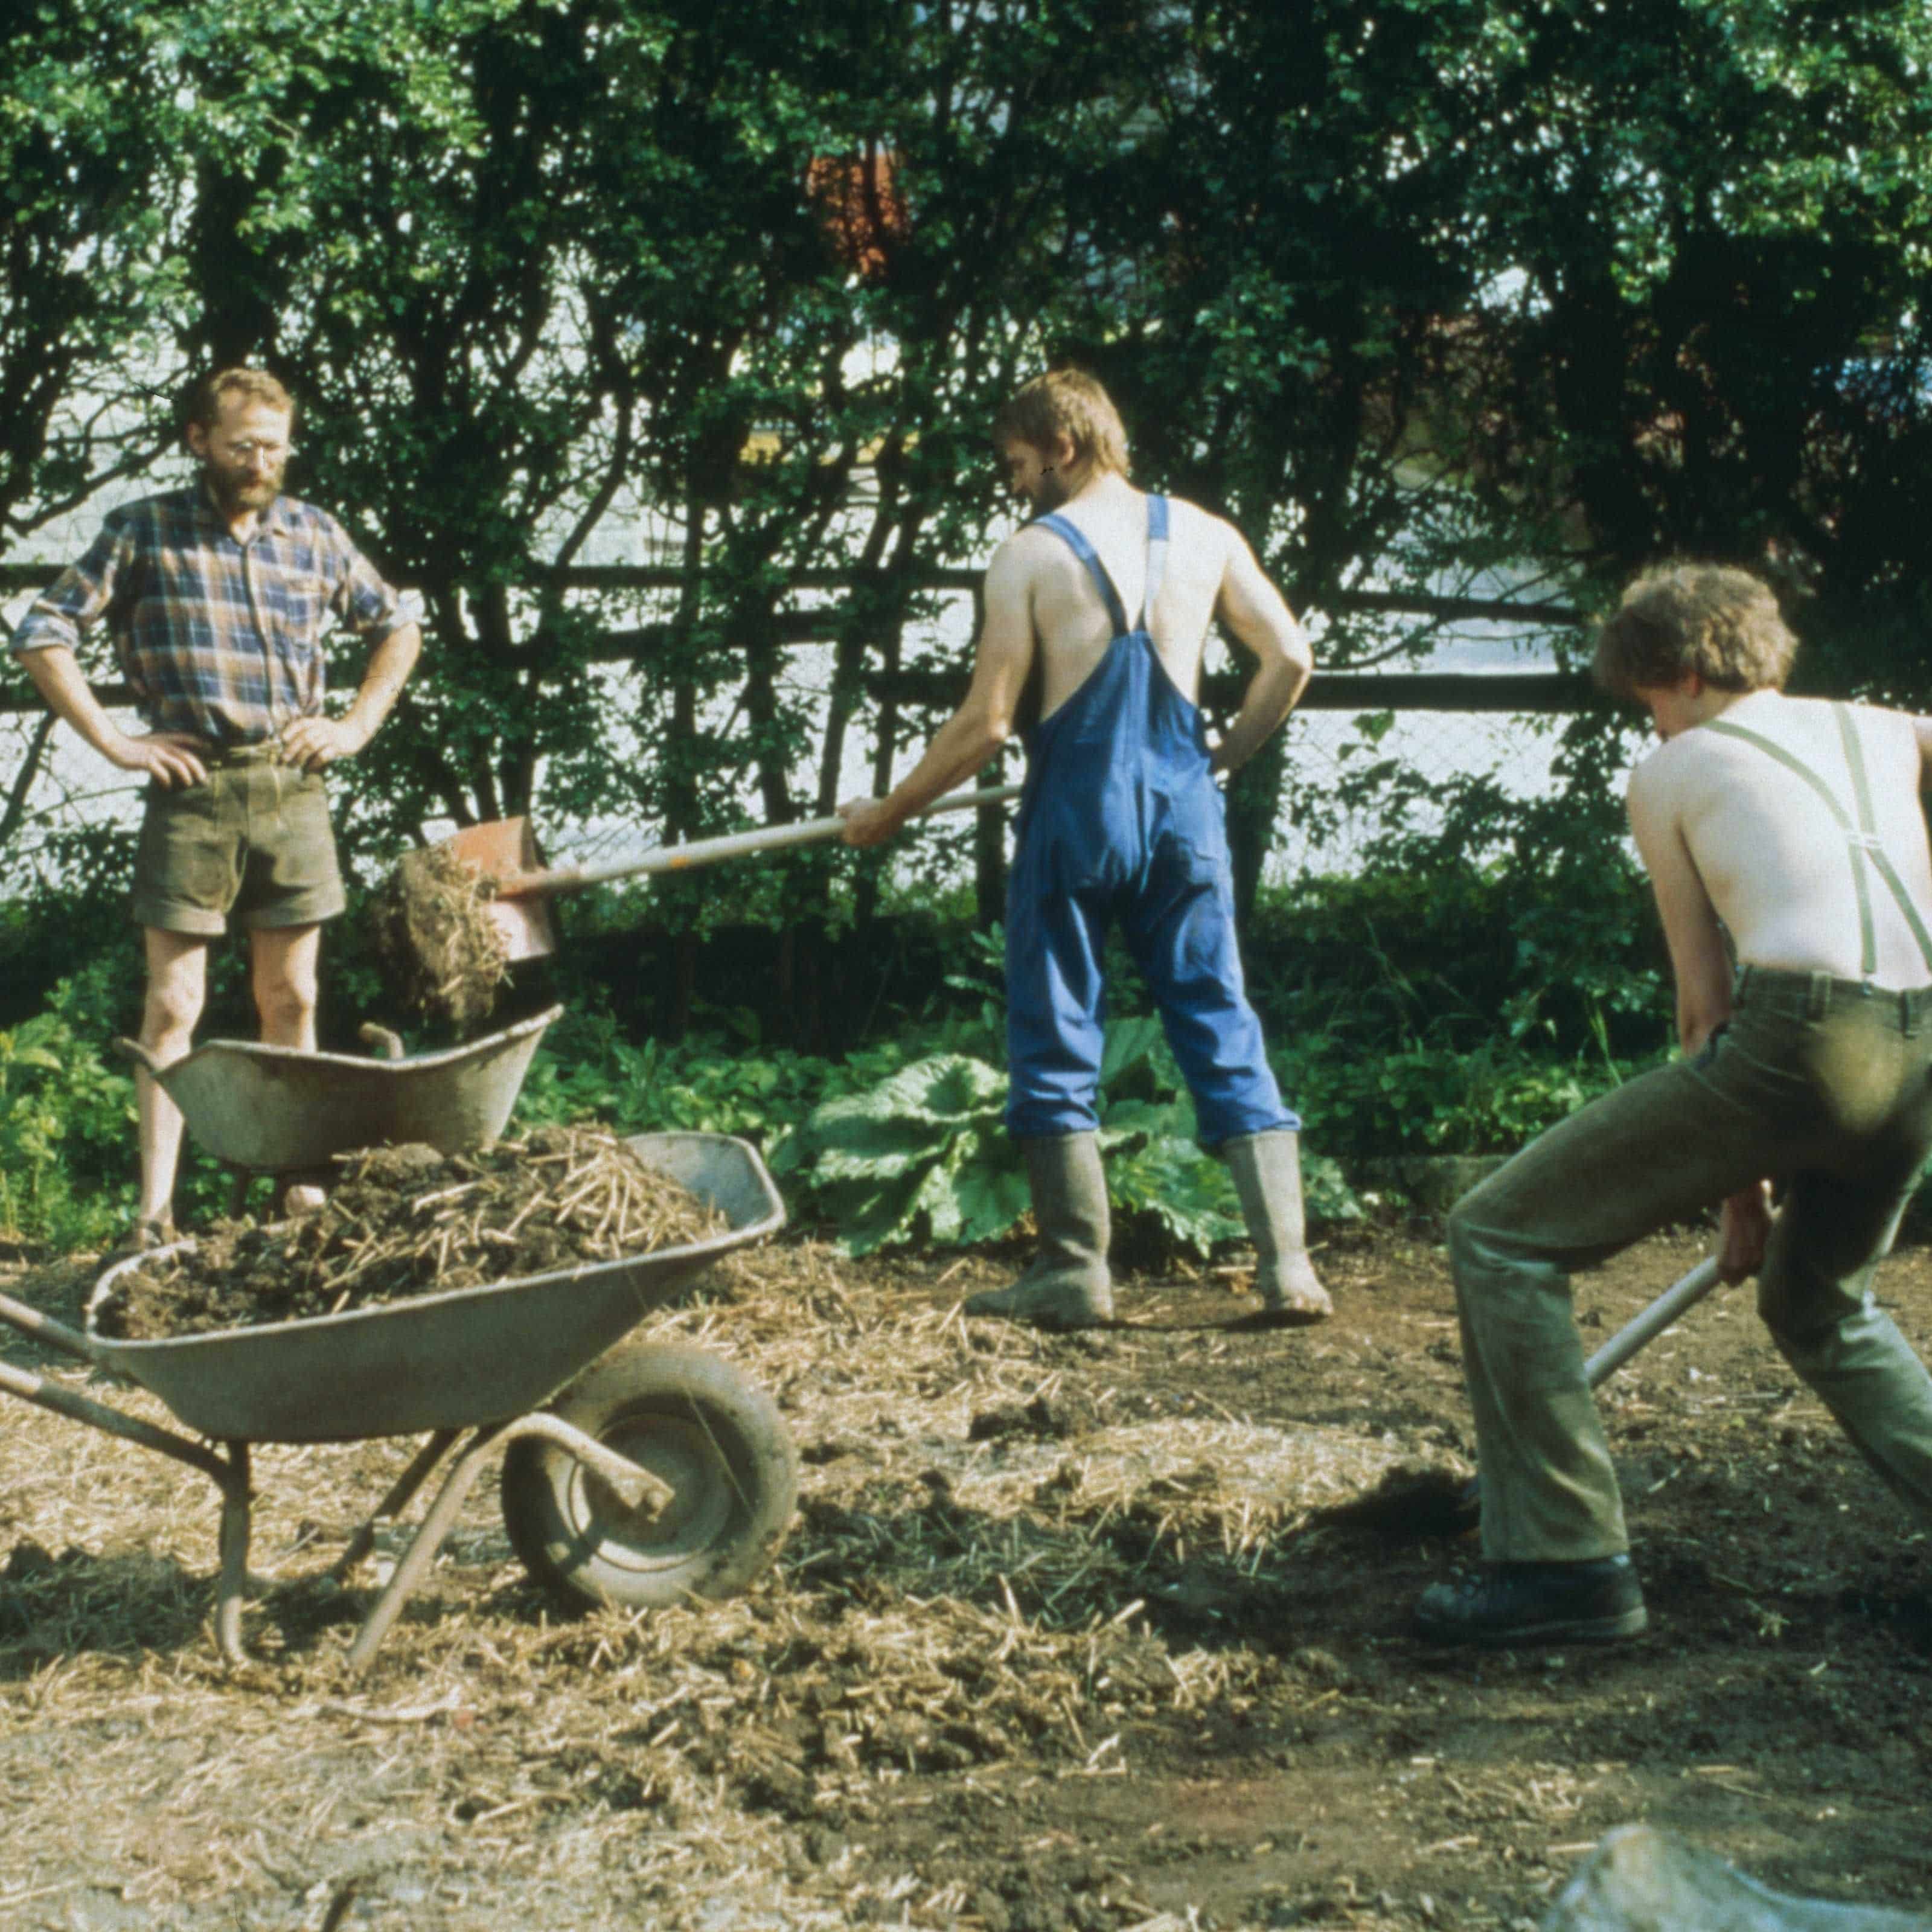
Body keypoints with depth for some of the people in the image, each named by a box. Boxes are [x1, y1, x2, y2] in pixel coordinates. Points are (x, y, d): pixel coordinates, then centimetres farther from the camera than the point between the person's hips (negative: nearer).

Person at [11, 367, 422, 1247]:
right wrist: (113, 742, -7)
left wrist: (357, 724, 9)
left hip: (291, 788, 3)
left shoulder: (316, 535, 8)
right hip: (191, 791, -3)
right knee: (174, 1004, -3)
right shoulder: (144, 530, -1)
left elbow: (397, 627, 21)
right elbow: (41, 632, -2)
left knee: (290, 999, 9)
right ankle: (155, 1211, -2)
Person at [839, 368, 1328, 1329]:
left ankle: (1075, 1273, 8)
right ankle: (1288, 1267, 2)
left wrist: (887, 813, 3)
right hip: (1181, 808, 4)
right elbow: (1288, 658, 3)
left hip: (1077, 809, -4)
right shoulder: (1203, 535, 7)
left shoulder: (1028, 555, -5)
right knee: (1223, 1030, 7)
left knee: (1055, 1040, 7)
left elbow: (985, 724, -8)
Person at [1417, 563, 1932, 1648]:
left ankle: (1567, 1560, 1)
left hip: (1799, 1033, -6)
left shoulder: (1670, 774, 15)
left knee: (1503, 1239, 7)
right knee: (1820, 1303, 33)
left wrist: (1739, 1195, 19)